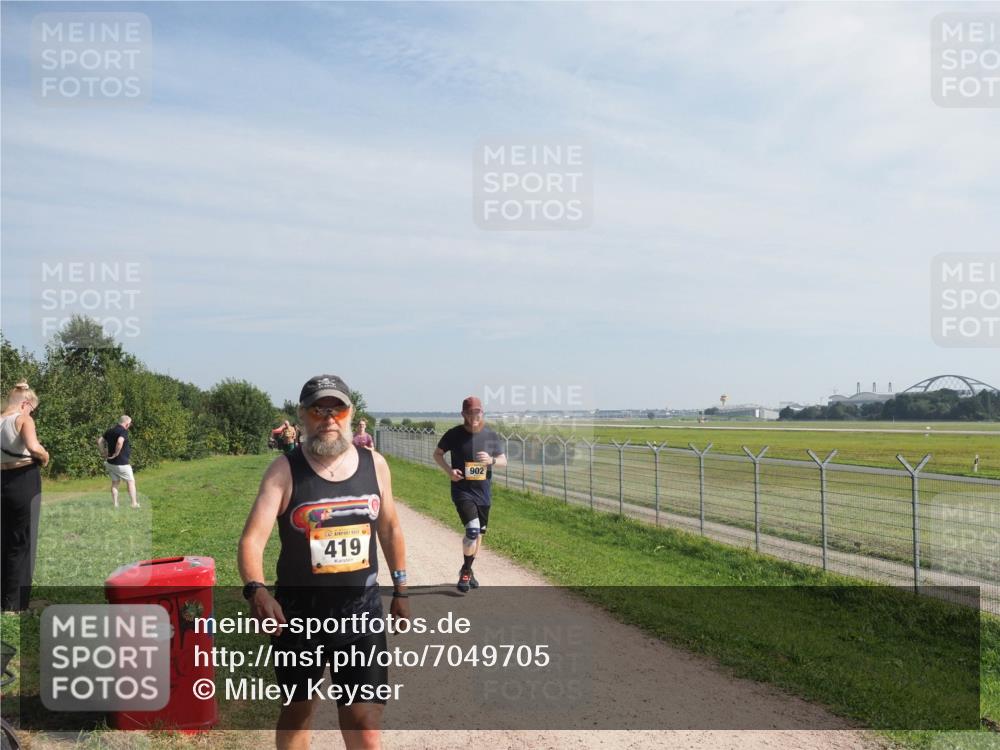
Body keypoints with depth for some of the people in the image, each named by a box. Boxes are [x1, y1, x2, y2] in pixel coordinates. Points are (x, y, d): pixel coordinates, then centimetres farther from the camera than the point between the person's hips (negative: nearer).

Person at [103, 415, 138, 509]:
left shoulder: (110, 431, 9)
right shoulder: (123, 431, -18)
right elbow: (119, 442, -36)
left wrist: (105, 453, 13)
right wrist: (116, 454, -23)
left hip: (110, 463, 7)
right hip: (121, 463, -7)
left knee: (115, 483, 15)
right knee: (131, 481, 6)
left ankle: (115, 504, 15)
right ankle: (134, 504, 7)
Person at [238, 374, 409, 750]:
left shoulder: (375, 465, 0)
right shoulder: (284, 471, -10)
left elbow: (390, 528, 13)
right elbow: (253, 538, -19)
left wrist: (400, 590, 16)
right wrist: (256, 589, -37)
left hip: (361, 610, 1)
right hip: (298, 611, -1)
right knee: (297, 710, 18)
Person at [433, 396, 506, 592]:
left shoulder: (491, 435, 1)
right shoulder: (454, 434, -7)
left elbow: (504, 460, 7)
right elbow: (437, 454, 5)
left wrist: (491, 460, -16)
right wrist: (448, 470, -12)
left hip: (483, 491, 4)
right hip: (462, 490, -4)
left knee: (479, 532, 13)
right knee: (472, 529, -20)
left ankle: (468, 570, 35)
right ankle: (466, 570, 1)